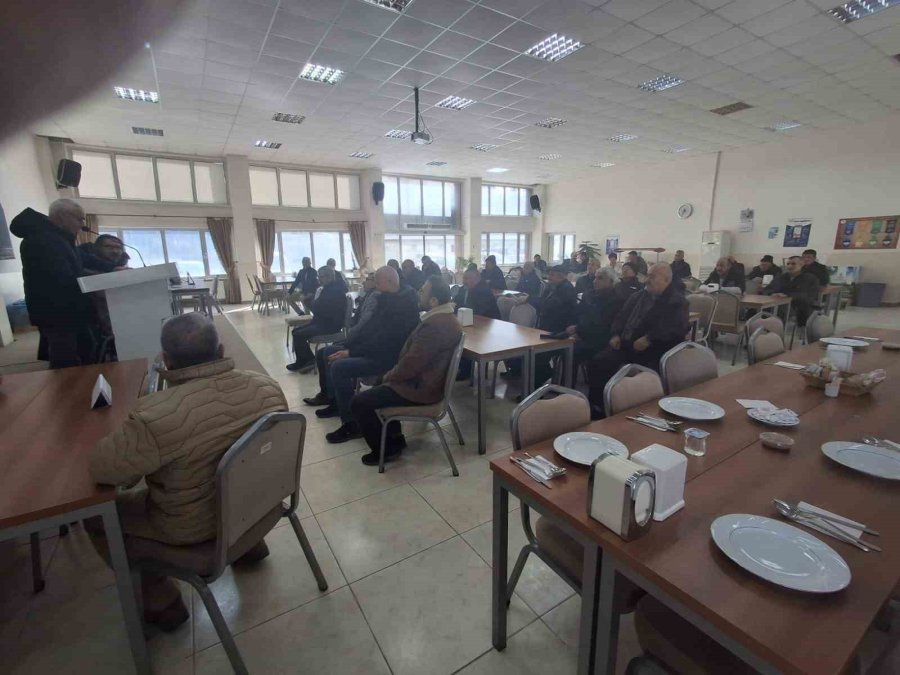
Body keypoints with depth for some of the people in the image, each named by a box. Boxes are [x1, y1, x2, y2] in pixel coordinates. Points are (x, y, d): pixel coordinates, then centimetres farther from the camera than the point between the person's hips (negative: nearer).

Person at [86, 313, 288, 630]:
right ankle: (249, 541, 40)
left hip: (192, 526, -5)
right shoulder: (266, 386, -16)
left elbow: (100, 467, -19)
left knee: (94, 513, 17)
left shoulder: (157, 416, -34)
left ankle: (161, 604, 25)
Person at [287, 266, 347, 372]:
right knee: (295, 331, 10)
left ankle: (301, 362, 7)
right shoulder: (328, 288, 13)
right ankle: (309, 360, 12)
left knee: (298, 335, -15)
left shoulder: (335, 291, -20)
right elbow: (320, 307, 17)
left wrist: (315, 303, -5)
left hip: (330, 325, -11)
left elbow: (319, 309, -24)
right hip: (323, 322, 11)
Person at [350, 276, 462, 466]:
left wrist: (389, 377, -8)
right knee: (379, 385, 28)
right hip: (424, 379, 11)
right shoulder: (442, 317, 6)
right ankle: (394, 438, 30)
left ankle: (385, 449, 10)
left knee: (359, 403, -6)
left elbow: (411, 364, -27)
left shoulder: (435, 325, -28)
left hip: (420, 387, -11)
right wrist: (391, 374, 6)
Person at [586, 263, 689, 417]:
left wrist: (649, 339, -25)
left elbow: (677, 328, -17)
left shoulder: (677, 301, -2)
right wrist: (616, 334, 6)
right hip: (626, 345, 6)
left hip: (653, 350, -6)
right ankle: (596, 406, -5)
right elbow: (622, 317, 26)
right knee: (597, 363, -13)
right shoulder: (639, 296, 20)